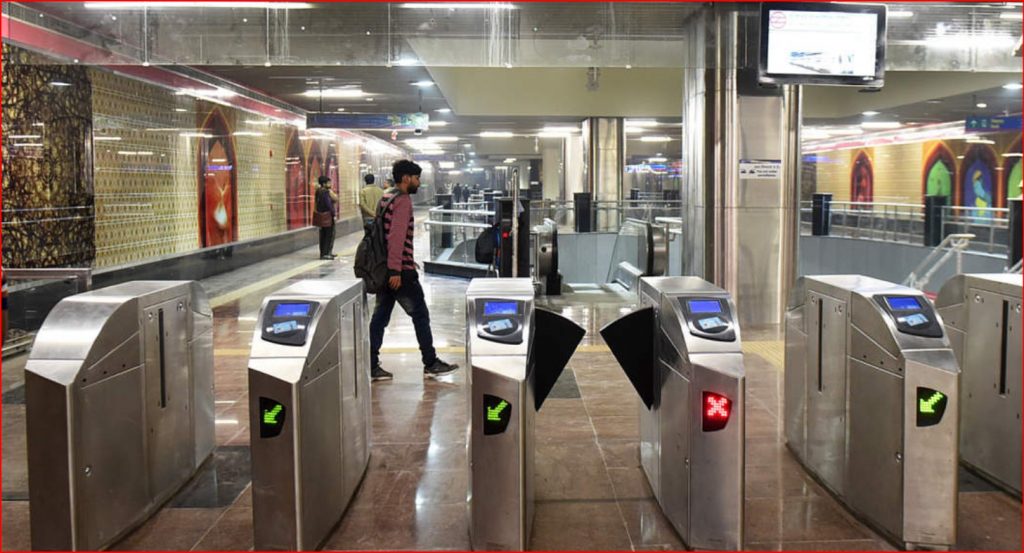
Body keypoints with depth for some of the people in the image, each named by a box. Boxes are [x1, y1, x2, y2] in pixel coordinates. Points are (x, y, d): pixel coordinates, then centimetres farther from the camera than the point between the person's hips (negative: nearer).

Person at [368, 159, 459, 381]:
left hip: (386, 269, 9)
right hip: (399, 270, -9)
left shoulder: (386, 197, 15)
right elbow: (397, 237, -22)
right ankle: (431, 364, 8)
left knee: (380, 316, 8)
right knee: (420, 315, 1)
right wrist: (395, 270, -25)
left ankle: (371, 366, 9)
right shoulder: (403, 201, -14)